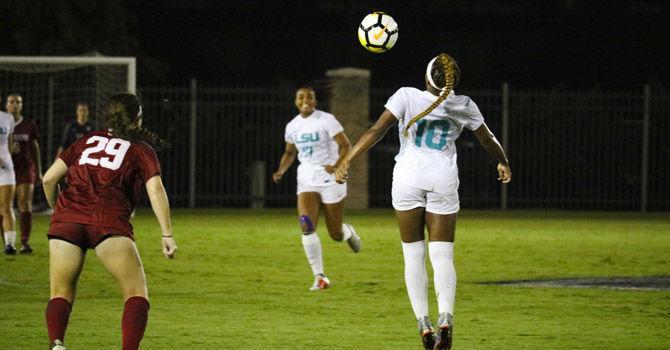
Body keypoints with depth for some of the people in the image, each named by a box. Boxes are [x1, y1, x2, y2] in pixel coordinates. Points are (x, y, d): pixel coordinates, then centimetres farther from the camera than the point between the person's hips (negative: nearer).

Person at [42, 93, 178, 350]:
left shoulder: (87, 141, 24)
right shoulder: (142, 151, 15)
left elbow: (49, 179, 19)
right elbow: (155, 190, -1)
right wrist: (167, 235, -5)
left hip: (67, 220, 3)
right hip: (109, 222, -3)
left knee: (61, 293, 11)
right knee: (137, 292, 3)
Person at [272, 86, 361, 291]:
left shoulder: (326, 120, -11)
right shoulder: (292, 126, 7)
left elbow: (345, 146, -14)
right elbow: (290, 153, 21)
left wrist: (336, 166, -31)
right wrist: (281, 171, 2)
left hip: (330, 180, -4)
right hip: (307, 181, 4)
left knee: (336, 234, 4)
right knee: (306, 226, -17)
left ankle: (348, 233, 44)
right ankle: (319, 277, -11)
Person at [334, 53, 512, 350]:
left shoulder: (407, 96, -10)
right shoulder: (464, 105, -1)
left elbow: (377, 130, -13)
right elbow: (487, 140, 14)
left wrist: (347, 160, -7)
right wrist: (503, 162, 33)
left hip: (408, 178, -1)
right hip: (444, 181, 1)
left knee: (413, 255, 7)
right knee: (442, 256, 1)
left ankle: (423, 322, -1)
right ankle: (446, 317, -21)